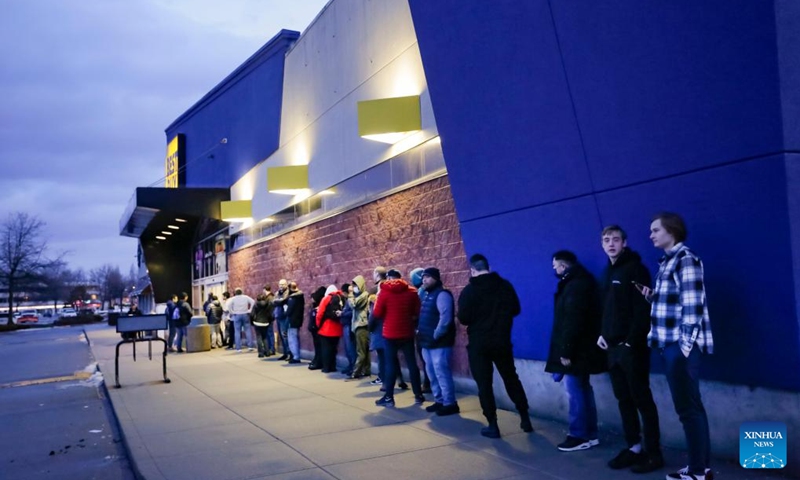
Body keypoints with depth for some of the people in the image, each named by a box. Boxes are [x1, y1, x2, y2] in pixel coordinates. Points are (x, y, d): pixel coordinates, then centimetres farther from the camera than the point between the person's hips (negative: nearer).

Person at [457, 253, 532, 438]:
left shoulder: (469, 290, -12)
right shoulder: (505, 285, 0)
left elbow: (463, 319, -13)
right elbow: (515, 310, 8)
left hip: (478, 344, -4)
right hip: (502, 341, 4)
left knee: (484, 385, 4)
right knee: (511, 379, 18)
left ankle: (492, 426, 5)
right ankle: (525, 419, 23)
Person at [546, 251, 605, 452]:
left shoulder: (575, 285, -17)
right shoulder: (578, 282, 15)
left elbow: (572, 320, -22)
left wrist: (566, 350, -21)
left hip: (575, 349, -10)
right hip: (581, 348, 10)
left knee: (575, 391, -3)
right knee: (583, 389, 14)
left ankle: (580, 436, 4)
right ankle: (589, 434, 21)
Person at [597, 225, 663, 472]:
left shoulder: (635, 269, -8)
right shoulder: (607, 272, 16)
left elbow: (642, 309, -15)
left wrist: (631, 341, -19)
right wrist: (602, 333, 7)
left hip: (631, 346, -8)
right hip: (613, 346, 8)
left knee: (642, 399, -2)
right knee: (624, 399, 12)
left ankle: (653, 453, 7)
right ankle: (633, 447, 21)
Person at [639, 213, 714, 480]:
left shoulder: (686, 259, -9)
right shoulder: (667, 262, 17)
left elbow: (692, 304, -17)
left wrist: (685, 343, -19)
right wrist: (652, 296, 3)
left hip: (681, 344, -9)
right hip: (669, 343, 9)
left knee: (688, 408, -3)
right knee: (690, 406, 13)